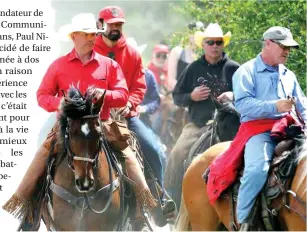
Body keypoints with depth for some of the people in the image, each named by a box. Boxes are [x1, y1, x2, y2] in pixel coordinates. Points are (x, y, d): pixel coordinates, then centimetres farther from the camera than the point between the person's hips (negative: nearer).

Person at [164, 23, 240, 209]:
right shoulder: (194, 68, 12)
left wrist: (233, 96, -12)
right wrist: (191, 96, -6)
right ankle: (174, 200, -8)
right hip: (196, 125, 2)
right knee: (178, 155, -17)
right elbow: (177, 97, 15)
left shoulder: (233, 68, 6)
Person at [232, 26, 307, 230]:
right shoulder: (247, 72, 4)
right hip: (258, 130, -6)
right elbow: (242, 103, -12)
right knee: (258, 167, -35)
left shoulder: (289, 76, 25)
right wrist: (275, 107, -21)